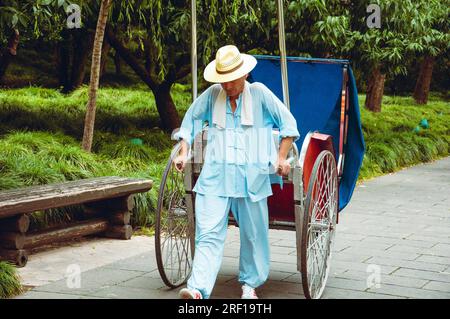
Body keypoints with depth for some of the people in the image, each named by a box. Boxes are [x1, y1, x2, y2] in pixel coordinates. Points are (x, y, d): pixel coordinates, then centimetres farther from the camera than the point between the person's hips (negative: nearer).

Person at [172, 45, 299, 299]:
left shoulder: (259, 93, -1)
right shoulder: (212, 94, 4)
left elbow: (288, 123, 5)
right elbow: (190, 120, 16)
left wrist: (281, 158, -1)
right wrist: (184, 153, 8)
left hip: (251, 178, -1)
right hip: (215, 176, 1)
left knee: (254, 235, 9)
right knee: (209, 235, -8)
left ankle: (249, 284, 26)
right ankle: (198, 290, -17)